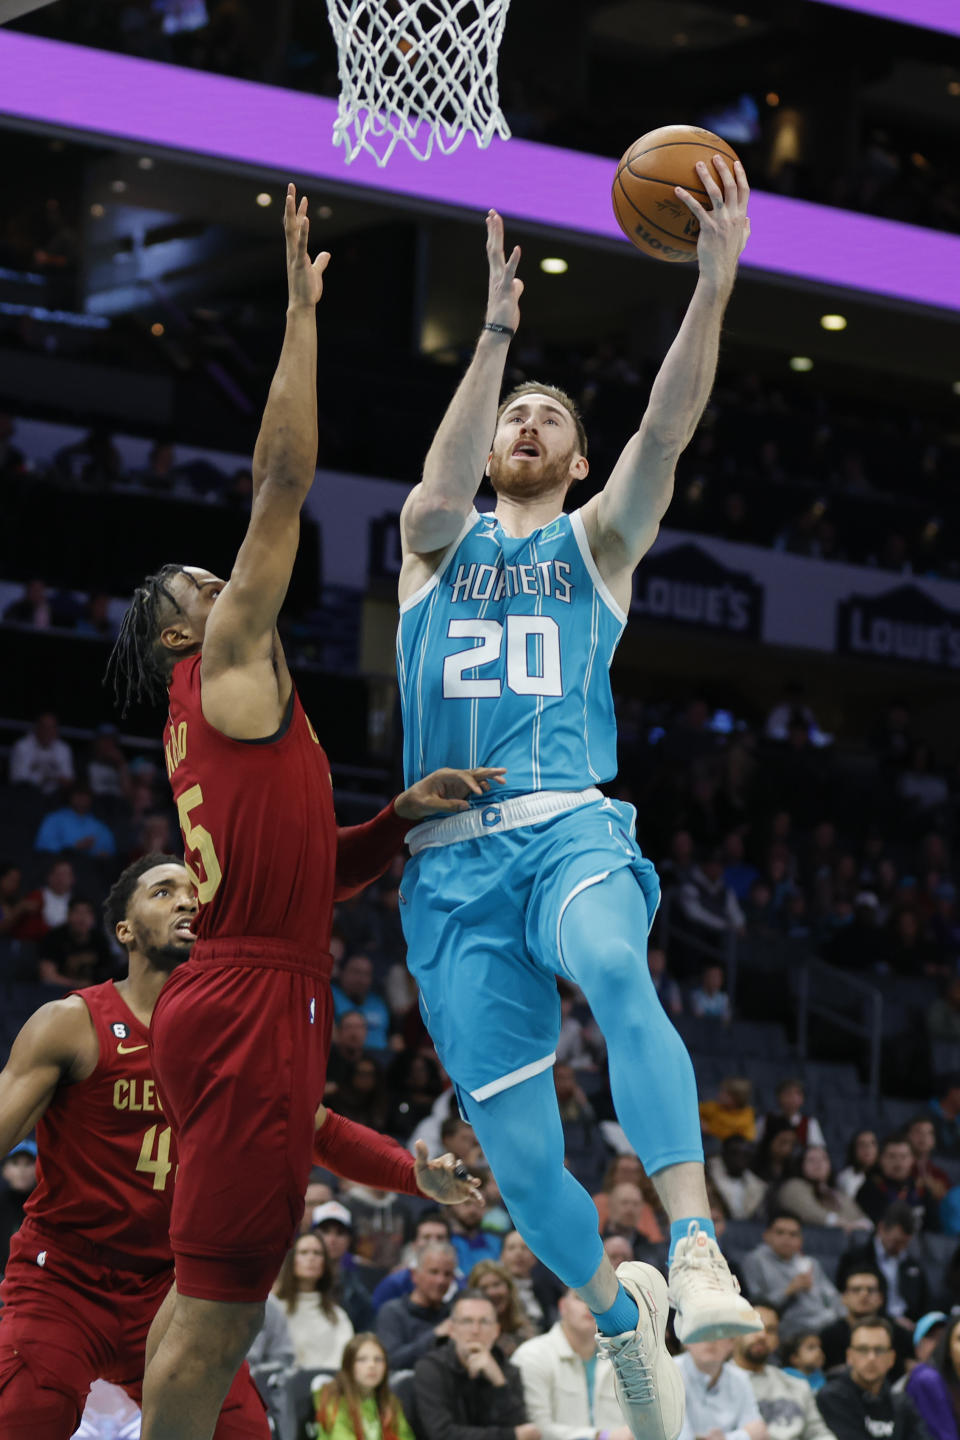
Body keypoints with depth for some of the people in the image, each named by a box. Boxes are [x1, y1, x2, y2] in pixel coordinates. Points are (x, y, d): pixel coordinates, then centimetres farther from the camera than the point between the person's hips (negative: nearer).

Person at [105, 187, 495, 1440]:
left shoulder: (220, 720, 24)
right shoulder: (226, 669, -1)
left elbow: (298, 872, 24)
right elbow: (282, 481, -7)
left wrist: (401, 818, 11)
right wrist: (304, 311, -2)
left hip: (235, 999, 10)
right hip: (253, 1008, -10)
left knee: (204, 1292, 11)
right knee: (219, 1299, -10)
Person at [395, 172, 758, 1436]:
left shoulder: (597, 542, 16)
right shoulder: (434, 539, 17)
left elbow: (667, 430, -1)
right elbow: (442, 492, -8)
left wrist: (715, 282, -16)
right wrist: (496, 334, -20)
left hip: (571, 831, -2)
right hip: (450, 861, 2)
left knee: (618, 974, -37)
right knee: (515, 1143, -2)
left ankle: (697, 1252, -46)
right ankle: (617, 1307, 25)